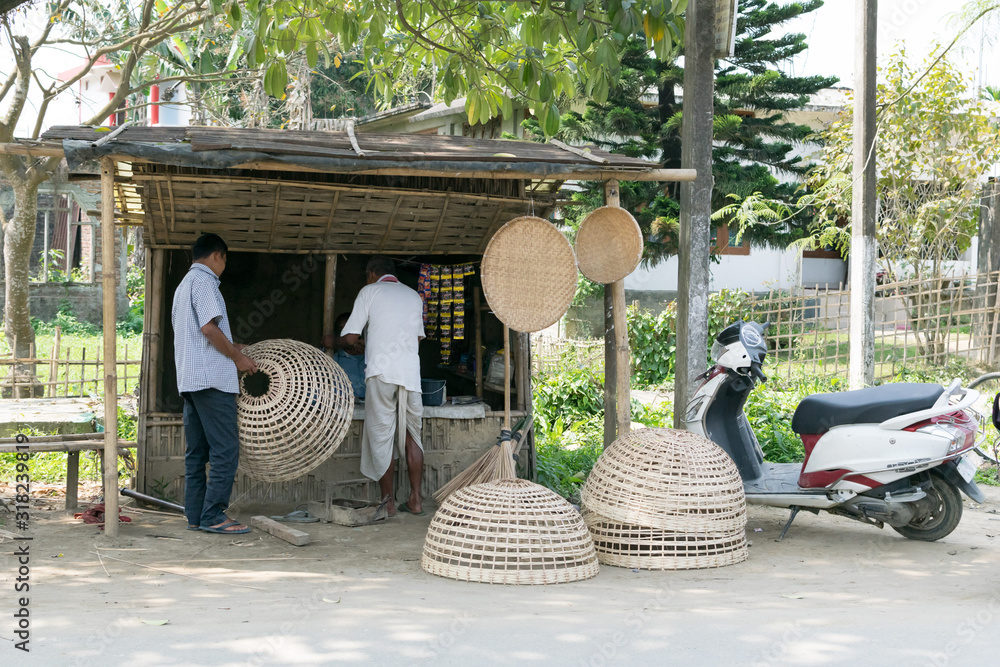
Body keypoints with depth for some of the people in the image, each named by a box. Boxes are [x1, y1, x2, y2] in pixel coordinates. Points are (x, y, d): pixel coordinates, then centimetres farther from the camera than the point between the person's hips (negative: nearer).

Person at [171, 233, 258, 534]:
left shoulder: (183, 284, 23)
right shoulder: (203, 281, -8)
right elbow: (209, 328, -18)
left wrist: (229, 347, 25)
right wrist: (237, 357, -8)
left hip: (188, 379, 10)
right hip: (212, 378, -10)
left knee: (196, 451, 10)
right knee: (225, 449, -9)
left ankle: (195, 516, 11)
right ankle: (213, 516, -10)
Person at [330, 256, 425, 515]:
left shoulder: (369, 291, 5)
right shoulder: (413, 295, 19)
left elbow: (350, 337, 2)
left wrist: (332, 340, 23)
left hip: (381, 370, -4)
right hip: (411, 372, 4)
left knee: (381, 436, 2)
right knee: (412, 435, 10)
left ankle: (388, 502, 2)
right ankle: (415, 499, 8)